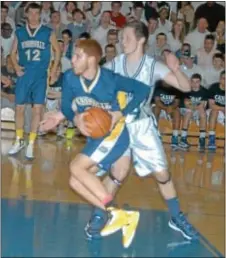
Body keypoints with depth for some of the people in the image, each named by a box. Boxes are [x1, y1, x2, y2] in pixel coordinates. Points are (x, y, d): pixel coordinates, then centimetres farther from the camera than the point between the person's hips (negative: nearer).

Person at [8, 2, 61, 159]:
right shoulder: (20, 33, 7)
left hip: (40, 76, -2)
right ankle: (19, 141, 21)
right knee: (19, 108, 5)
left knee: (37, 109, -5)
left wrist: (54, 70, 3)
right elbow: (13, 53, 15)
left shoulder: (48, 33, 2)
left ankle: (31, 144, 1)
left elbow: (57, 50, 10)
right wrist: (16, 67, -1)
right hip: (24, 74, 2)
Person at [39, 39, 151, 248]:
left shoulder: (110, 79, -22)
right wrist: (76, 118, -20)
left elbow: (143, 90, -17)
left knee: (76, 167, -20)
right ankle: (120, 215, 6)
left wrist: (121, 114, -25)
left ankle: (113, 211, -12)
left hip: (114, 133, -7)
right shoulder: (70, 78, -8)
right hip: (95, 136, 7)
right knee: (75, 182, 3)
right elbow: (66, 107, 3)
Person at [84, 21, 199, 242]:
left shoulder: (153, 66, -10)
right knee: (119, 172, -19)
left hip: (144, 125, 2)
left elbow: (185, 87, -13)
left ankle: (177, 218, 23)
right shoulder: (113, 65, -9)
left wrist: (176, 70, -33)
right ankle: (98, 215, -1)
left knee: (162, 173, 4)